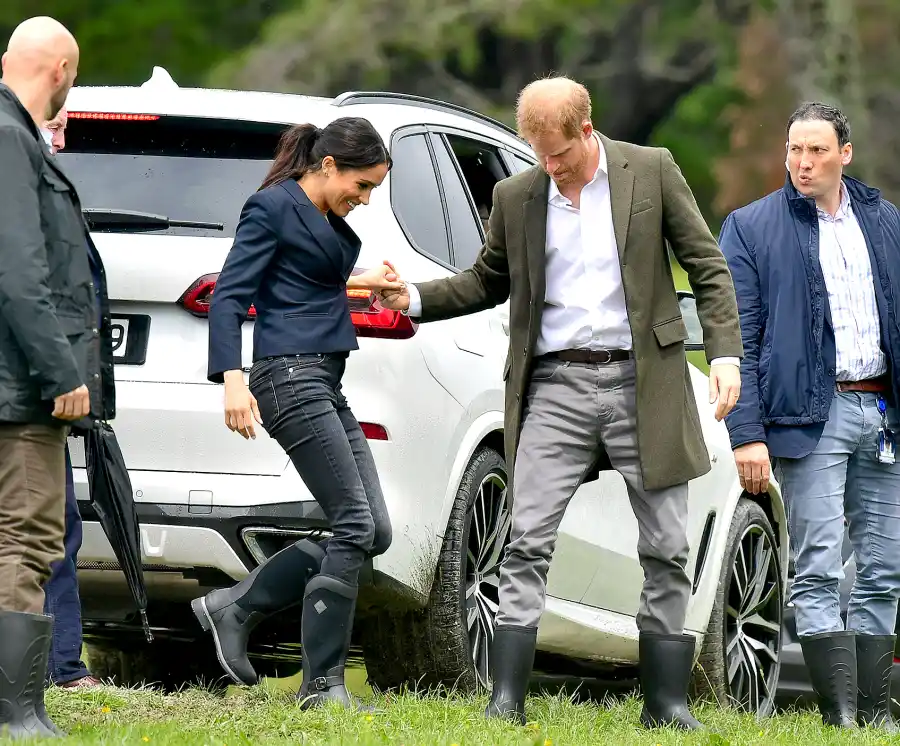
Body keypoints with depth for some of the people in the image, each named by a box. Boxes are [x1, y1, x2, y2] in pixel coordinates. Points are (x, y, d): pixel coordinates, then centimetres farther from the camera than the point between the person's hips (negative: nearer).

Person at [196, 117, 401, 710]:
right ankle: (323, 685, -9)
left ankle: (234, 609, 10)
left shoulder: (331, 222, 19)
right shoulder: (273, 208, -6)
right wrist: (232, 378, -22)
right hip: (290, 377, -10)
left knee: (374, 532, 4)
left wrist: (359, 284, 24)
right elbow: (229, 295, -12)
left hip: (326, 383, 10)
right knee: (357, 527, -13)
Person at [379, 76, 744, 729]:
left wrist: (726, 352, -8)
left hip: (640, 381, -1)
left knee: (666, 549, 2)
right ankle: (507, 700, -9)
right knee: (527, 542, -9)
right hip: (556, 385, 1)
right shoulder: (517, 197, 7)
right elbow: (488, 282, 20)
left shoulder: (652, 171, 1)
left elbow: (707, 266, 3)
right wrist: (416, 299, 3)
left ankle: (667, 700, 11)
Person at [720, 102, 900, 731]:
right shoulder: (751, 228, 3)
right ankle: (840, 713, -9)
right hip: (811, 414, -4)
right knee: (818, 571, -8)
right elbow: (737, 340, -2)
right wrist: (747, 434, -11)